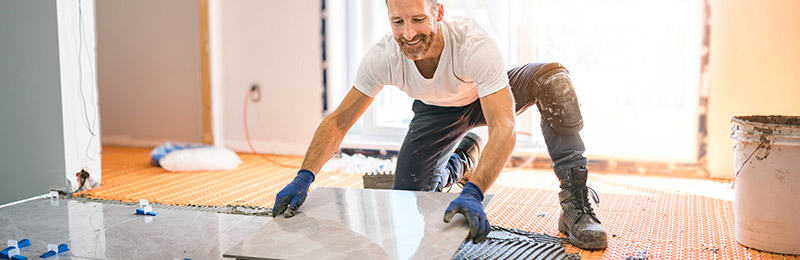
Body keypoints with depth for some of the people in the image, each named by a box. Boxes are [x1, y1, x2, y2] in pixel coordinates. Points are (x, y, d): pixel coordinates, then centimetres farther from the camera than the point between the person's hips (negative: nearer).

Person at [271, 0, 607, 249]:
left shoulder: (475, 45, -40)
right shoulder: (383, 57, -31)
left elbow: (503, 127, -47)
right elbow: (339, 121, -23)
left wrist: (473, 192, -61)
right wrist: (304, 177, -36)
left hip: (487, 98, -2)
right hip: (436, 111, 3)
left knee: (551, 78, -32)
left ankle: (575, 202, -22)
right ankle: (461, 160, 26)